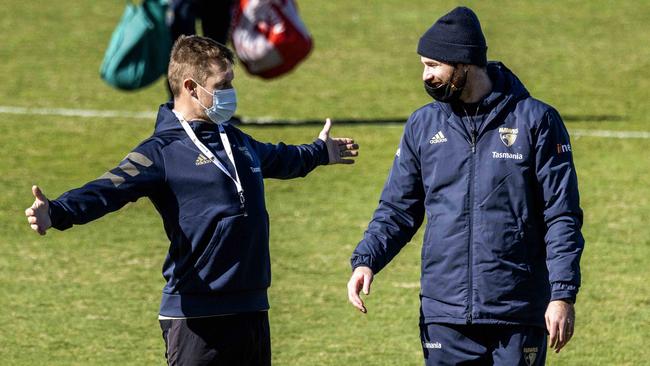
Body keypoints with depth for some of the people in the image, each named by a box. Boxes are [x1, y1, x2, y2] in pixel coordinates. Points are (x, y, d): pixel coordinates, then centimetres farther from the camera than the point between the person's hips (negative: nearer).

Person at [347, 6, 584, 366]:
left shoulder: (535, 120, -1)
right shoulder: (423, 125, 10)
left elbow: (562, 217, -2)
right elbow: (397, 208, 12)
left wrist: (563, 294, -10)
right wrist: (366, 259, -6)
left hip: (519, 319, -3)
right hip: (444, 316, 3)